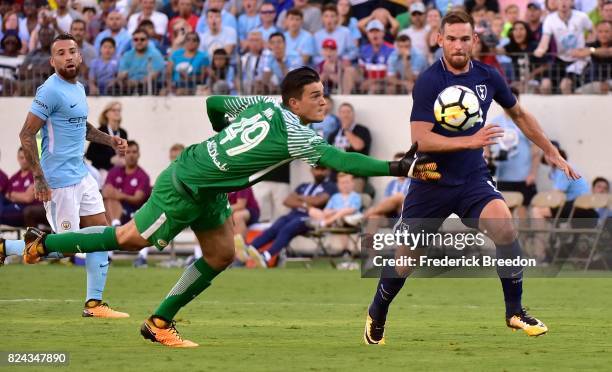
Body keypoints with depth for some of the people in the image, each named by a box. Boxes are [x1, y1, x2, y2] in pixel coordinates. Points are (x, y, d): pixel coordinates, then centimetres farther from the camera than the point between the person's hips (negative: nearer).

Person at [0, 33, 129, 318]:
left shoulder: (78, 88, 12)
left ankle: (94, 303, 12)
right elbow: (27, 134, -18)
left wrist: (109, 140, 15)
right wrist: (38, 178, -23)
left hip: (81, 174, 9)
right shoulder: (50, 91, -16)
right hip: (60, 180, -9)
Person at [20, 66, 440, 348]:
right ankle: (44, 242, 21)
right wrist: (399, 169, -34)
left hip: (208, 191, 9)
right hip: (184, 187, -9)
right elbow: (339, 160, -33)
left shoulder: (264, 105, -2)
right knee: (131, 240, 5)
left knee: (221, 255, 9)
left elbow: (214, 103, 10)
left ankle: (160, 322, 17)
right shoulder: (295, 135, -27)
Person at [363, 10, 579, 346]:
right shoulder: (429, 82, -16)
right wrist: (470, 141, -34)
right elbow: (421, 140, -24)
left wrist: (551, 152, 19)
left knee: (503, 225, -26)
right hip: (431, 181, -2)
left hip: (473, 179, 3)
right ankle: (376, 316, 36)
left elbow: (519, 114, 17)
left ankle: (515, 311, -13)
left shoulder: (487, 77, -2)